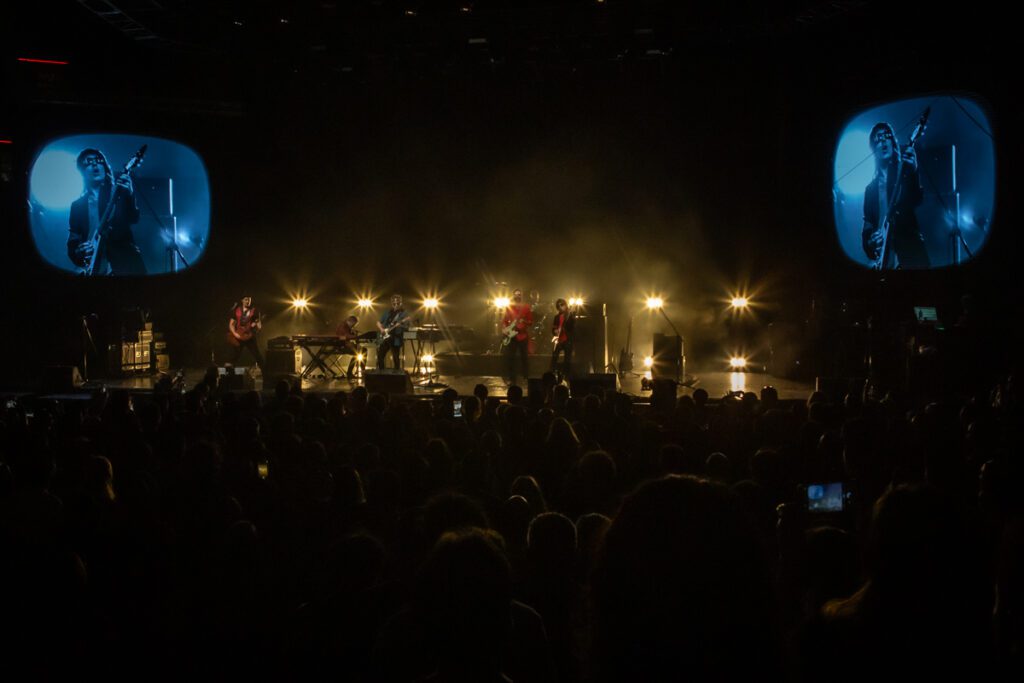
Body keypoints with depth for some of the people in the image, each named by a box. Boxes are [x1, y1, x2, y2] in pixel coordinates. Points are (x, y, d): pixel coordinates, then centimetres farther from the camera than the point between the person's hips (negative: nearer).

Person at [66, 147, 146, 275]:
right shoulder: (77, 205, 17)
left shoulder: (119, 192, 11)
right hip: (95, 270, 2)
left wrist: (129, 195, -24)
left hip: (125, 265, -2)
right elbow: (73, 243, 12)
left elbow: (133, 219, -6)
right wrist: (79, 252, -11)